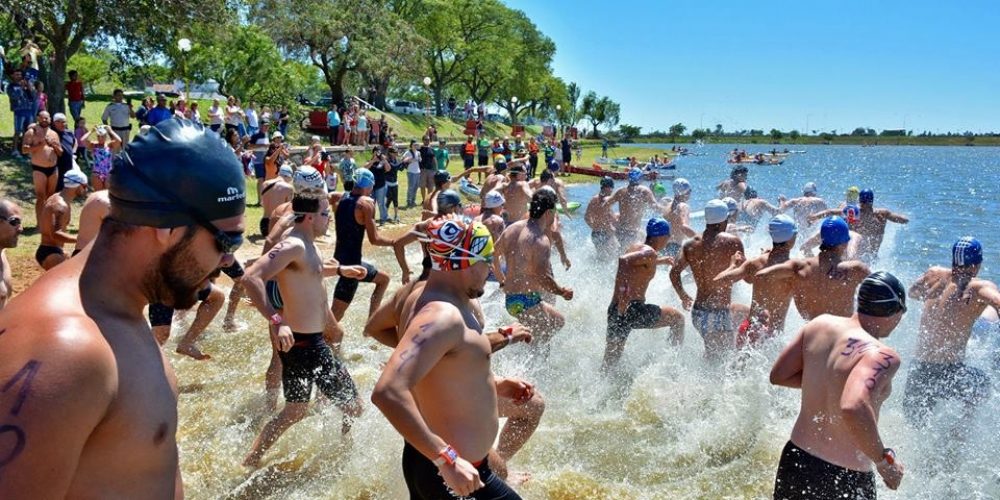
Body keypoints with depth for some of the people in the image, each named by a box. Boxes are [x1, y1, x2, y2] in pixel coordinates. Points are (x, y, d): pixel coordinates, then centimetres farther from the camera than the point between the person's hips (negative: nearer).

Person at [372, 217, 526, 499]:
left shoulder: (419, 294, 5)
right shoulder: (443, 315, -25)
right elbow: (387, 392, -38)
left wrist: (495, 387, 19)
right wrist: (447, 458, -36)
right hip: (452, 474, -10)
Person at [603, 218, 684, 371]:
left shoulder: (636, 247, 17)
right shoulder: (650, 253, -9)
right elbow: (624, 260, -26)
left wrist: (660, 261, 41)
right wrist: (624, 297, -27)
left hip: (615, 310, 8)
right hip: (633, 309, -8)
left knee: (609, 364, 14)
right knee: (678, 318, 14)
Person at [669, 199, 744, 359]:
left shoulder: (690, 245, 4)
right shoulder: (733, 242, -12)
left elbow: (674, 272, 7)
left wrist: (684, 297, 22)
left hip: (697, 312, 7)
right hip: (718, 314, -7)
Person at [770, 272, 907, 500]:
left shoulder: (821, 324, -3)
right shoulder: (882, 355, -21)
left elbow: (778, 375, 4)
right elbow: (853, 407, -38)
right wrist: (885, 459, -24)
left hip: (795, 459, 5)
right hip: (845, 479, -5)